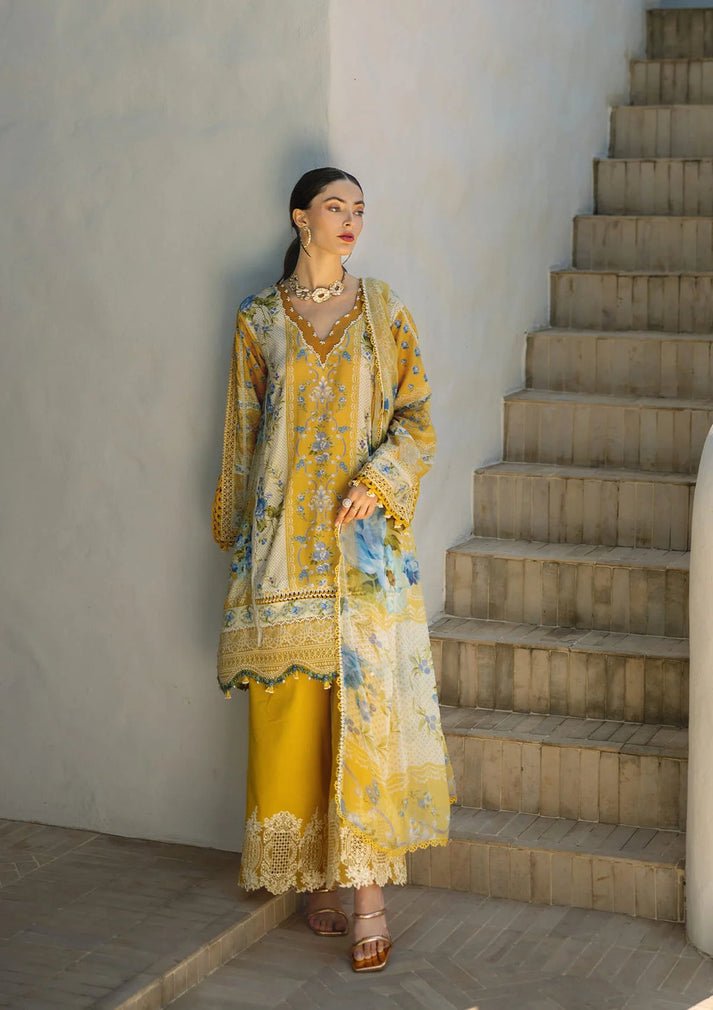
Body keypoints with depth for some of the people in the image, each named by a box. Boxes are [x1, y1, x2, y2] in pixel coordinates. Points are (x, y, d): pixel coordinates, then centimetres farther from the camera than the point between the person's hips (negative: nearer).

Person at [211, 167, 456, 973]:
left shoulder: (385, 312, 8)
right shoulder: (259, 320, 8)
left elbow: (416, 416, 4)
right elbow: (240, 435, 10)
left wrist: (376, 481, -12)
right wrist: (237, 535, 8)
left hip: (367, 538, 0)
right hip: (285, 539, 1)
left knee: (366, 698, -7)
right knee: (291, 702, 0)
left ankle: (368, 889, -5)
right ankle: (314, 878, 12)